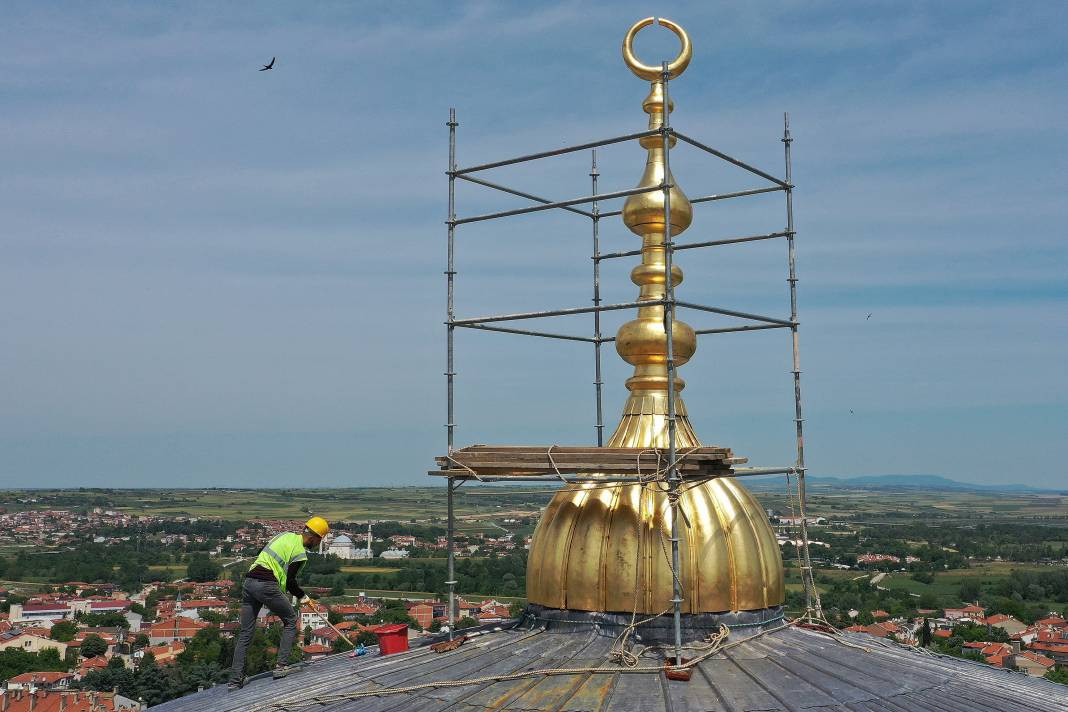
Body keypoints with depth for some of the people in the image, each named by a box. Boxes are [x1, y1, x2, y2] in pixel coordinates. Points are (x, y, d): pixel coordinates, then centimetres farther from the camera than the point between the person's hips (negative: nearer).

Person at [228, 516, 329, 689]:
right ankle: (281, 666, 7)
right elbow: (289, 581, -3)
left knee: (245, 633, 10)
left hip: (249, 582, 8)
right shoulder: (300, 553, -5)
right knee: (291, 620, 14)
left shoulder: (286, 535, 18)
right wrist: (302, 596, 15)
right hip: (267, 586, -8)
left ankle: (235, 680, 9)